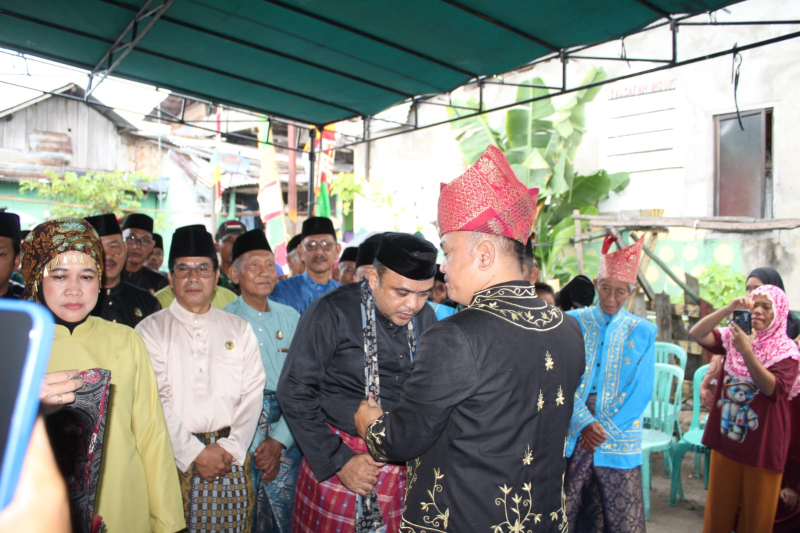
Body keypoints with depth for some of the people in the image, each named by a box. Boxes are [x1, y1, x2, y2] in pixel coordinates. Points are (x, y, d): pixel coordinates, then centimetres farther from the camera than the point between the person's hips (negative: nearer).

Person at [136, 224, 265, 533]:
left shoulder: (239, 329, 11)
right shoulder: (151, 329, 3)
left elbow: (253, 392, 4)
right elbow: (154, 400, -6)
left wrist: (230, 448, -8)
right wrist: (195, 453, -11)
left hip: (231, 457, 2)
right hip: (174, 459, -1)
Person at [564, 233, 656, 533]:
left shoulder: (642, 332, 4)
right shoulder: (573, 322, 3)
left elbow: (641, 391, 0)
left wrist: (604, 429, -8)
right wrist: (585, 422, -15)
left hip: (619, 435, 0)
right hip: (573, 431, 0)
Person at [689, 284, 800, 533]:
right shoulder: (733, 336, 2)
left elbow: (771, 388, -22)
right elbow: (697, 334, -13)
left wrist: (746, 350, -32)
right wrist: (729, 308, -22)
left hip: (762, 444, -3)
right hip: (726, 437, 3)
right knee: (718, 509, 13)